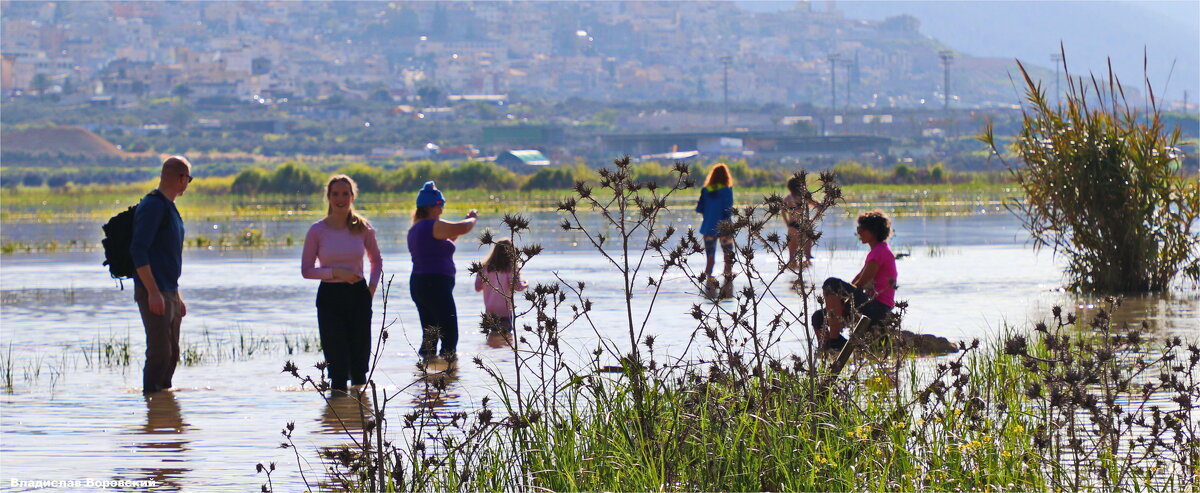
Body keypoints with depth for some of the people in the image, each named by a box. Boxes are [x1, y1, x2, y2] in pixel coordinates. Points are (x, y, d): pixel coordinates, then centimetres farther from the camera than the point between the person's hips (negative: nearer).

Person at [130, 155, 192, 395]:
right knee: (160, 352, -12)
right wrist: (153, 292, -23)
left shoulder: (168, 207, 19)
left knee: (171, 354, 10)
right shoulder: (152, 206, -12)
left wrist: (177, 297, 25)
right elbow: (138, 251, -20)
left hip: (169, 293, 10)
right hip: (153, 293, -10)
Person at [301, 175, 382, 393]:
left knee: (360, 361, 6)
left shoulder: (363, 228, 3)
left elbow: (376, 260, 18)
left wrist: (372, 285, 3)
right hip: (330, 297, -2)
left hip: (358, 295, 2)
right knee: (338, 363, -5)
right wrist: (335, 272, -16)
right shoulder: (317, 231, -4)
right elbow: (306, 270, -3)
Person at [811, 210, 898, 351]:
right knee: (818, 317, 10)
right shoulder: (877, 251, 22)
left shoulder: (879, 252, -11)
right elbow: (857, 279, 19)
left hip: (877, 309, -11)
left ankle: (834, 338, -27)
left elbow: (860, 284, -14)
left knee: (831, 284, -26)